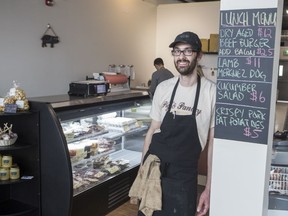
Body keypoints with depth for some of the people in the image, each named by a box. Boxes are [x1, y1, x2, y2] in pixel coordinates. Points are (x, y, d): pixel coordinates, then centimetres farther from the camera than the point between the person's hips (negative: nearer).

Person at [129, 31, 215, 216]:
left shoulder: (211, 92, -11)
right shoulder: (163, 88, 0)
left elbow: (213, 142, -7)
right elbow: (153, 131, 8)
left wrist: (209, 188, -7)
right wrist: (142, 169, 6)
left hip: (183, 179, -3)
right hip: (152, 171, 3)